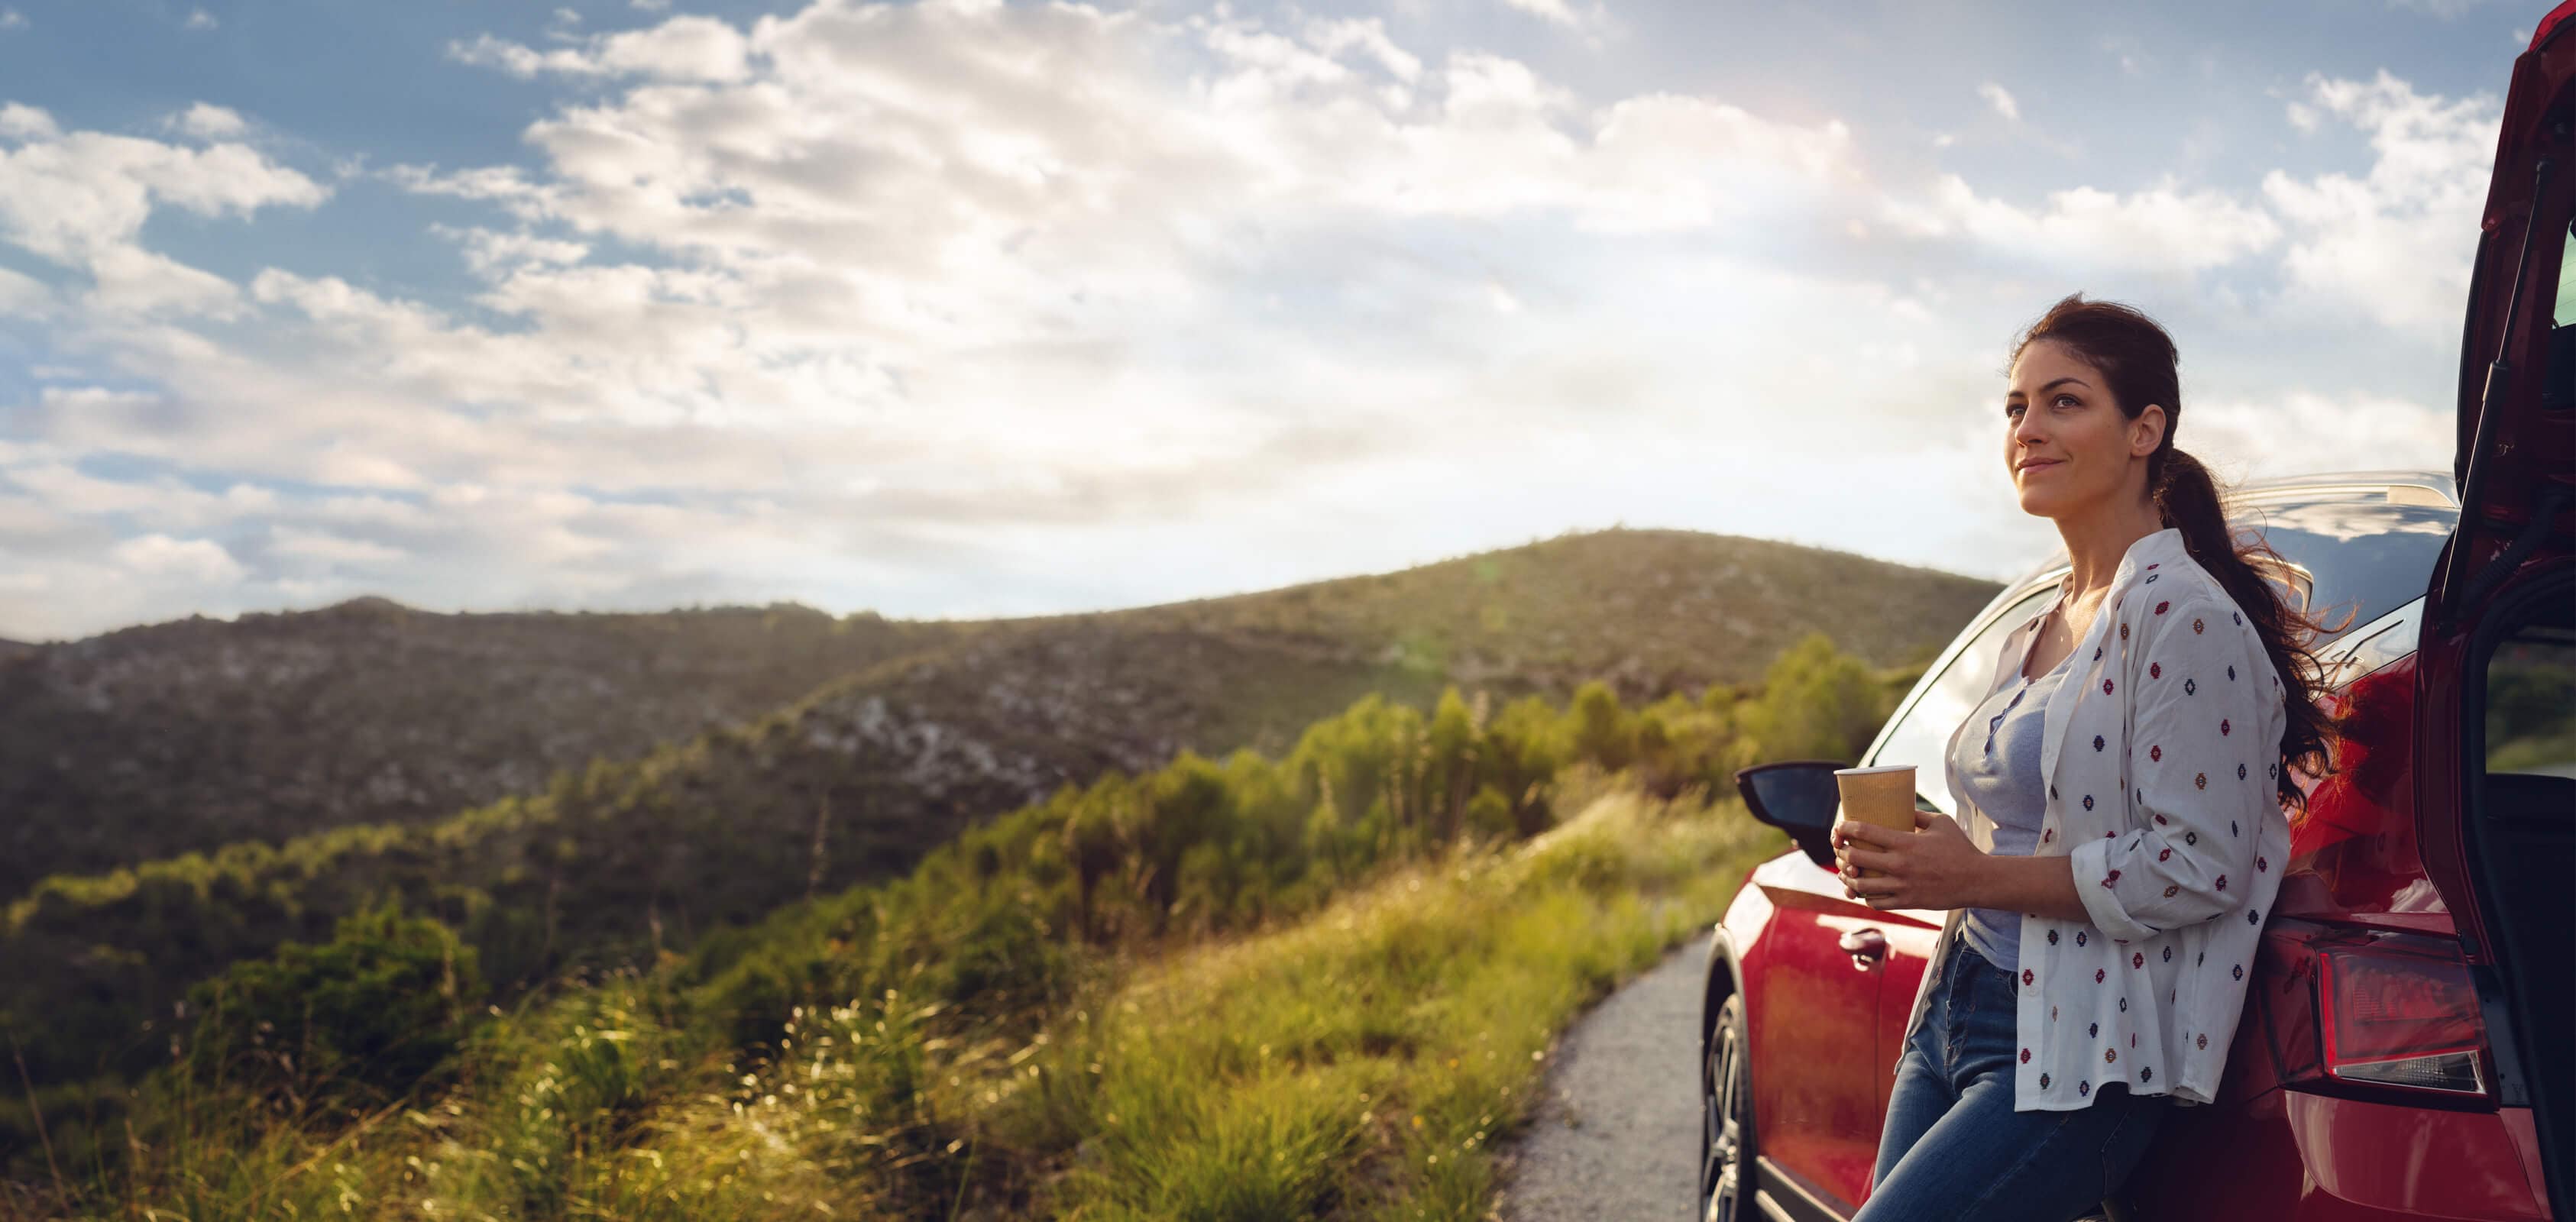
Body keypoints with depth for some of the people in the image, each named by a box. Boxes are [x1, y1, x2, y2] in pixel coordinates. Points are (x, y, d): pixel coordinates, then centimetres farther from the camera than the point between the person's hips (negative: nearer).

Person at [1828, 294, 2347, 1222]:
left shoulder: (2181, 616, -13)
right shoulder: (2034, 635, 14)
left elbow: (2197, 867, -19)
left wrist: (1982, 877, -17)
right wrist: (1912, 854, 5)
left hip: (2079, 1060, -8)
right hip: (1951, 1020, 9)